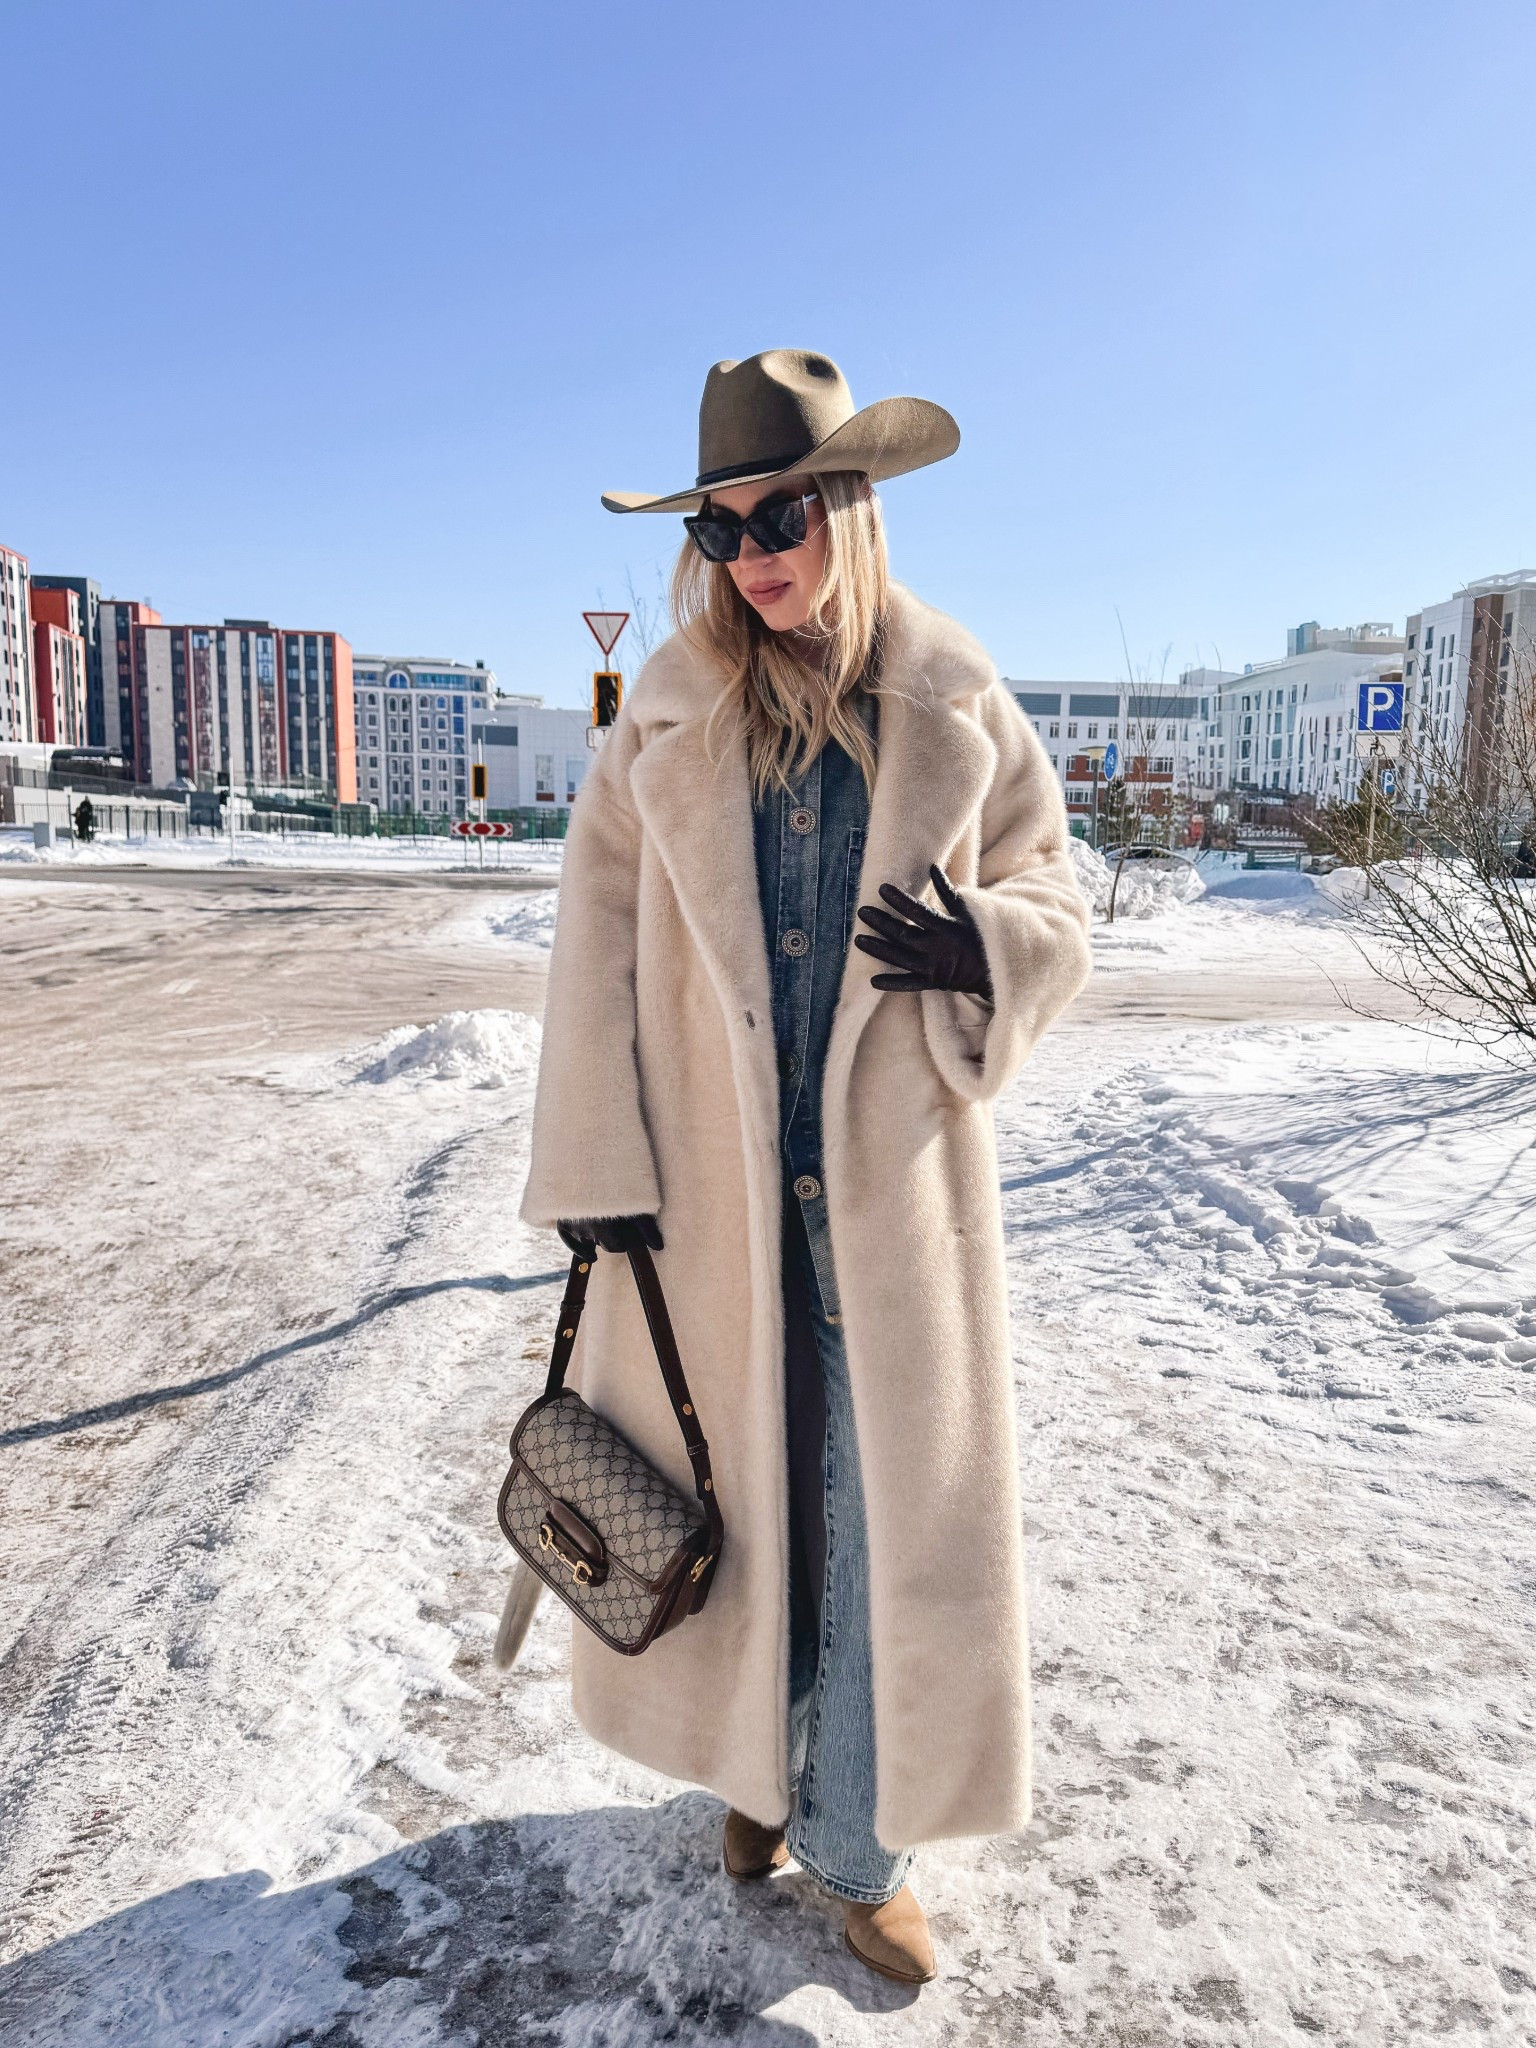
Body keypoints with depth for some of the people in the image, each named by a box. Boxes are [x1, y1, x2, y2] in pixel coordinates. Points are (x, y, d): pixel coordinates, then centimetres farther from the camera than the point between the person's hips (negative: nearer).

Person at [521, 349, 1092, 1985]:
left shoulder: (957, 712, 0)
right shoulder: (667, 717, 1)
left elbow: (1054, 906, 6)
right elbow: (599, 945, -1)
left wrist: (982, 944, -18)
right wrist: (596, 1167, -6)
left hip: (892, 1188, 0)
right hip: (712, 1187, 1)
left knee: (890, 1517, 7)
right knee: (731, 1496, 14)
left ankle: (856, 1843, 29)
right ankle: (755, 1764, 40)